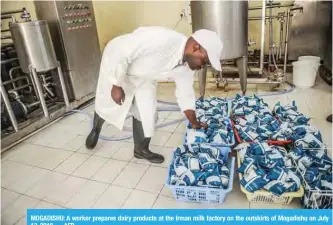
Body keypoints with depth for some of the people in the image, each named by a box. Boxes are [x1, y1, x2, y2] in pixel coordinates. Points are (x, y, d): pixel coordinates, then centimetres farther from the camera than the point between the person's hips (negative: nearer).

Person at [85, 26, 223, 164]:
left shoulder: (186, 67, -15)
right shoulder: (160, 40, -41)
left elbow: (186, 96, -2)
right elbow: (120, 52, -33)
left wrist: (194, 124, 3)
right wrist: (116, 86, -25)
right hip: (116, 63, -5)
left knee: (146, 114, 2)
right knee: (106, 106, 11)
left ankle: (141, 149, 25)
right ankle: (95, 129, 46)